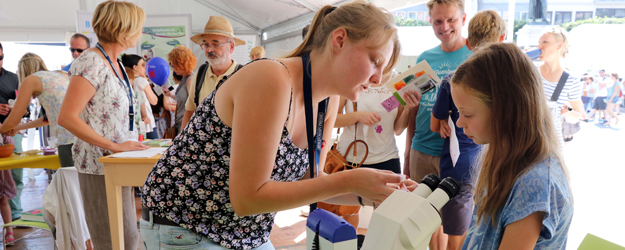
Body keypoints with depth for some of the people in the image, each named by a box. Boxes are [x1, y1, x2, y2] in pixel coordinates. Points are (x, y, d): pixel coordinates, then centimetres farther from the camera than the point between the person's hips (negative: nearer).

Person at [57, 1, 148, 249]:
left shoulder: (115, 63, 12)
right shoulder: (91, 62, -16)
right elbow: (66, 117, -21)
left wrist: (132, 143, 7)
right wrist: (115, 146, -21)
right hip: (101, 166, -9)